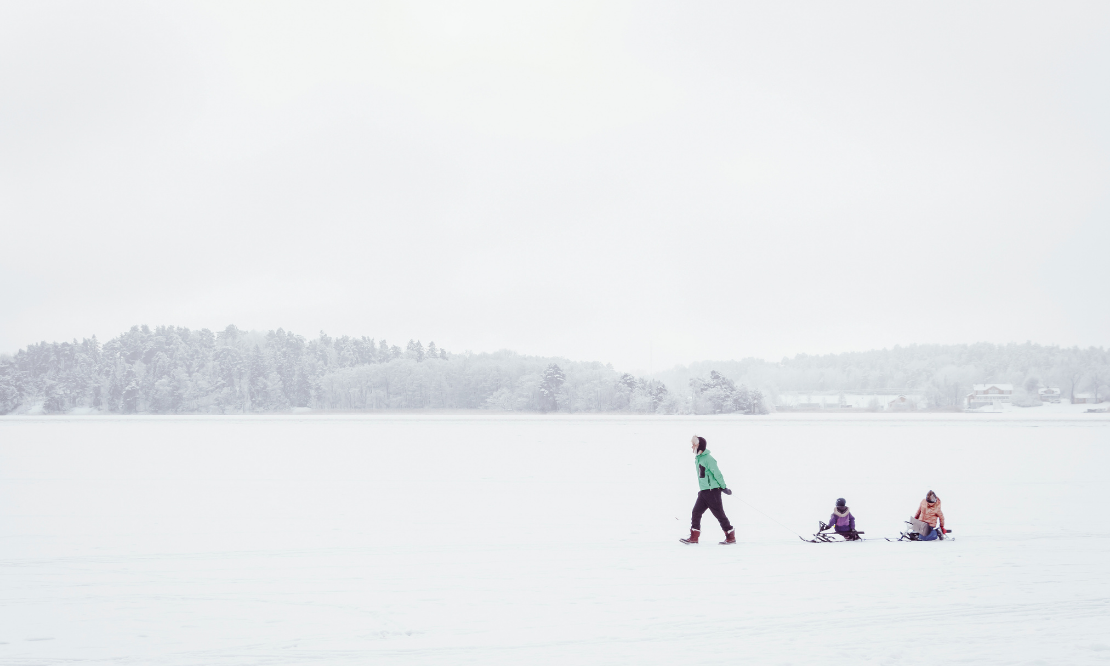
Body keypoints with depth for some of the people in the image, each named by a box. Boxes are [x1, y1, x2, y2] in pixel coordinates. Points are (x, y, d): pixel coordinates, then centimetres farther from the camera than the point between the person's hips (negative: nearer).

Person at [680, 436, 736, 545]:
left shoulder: (707, 459, -18)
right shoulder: (697, 458, 12)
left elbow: (717, 473, -16)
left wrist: (724, 487, -12)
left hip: (712, 491, -9)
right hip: (703, 491, 9)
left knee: (719, 514, -2)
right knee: (696, 512, 3)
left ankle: (731, 537, 7)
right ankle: (694, 537, 7)